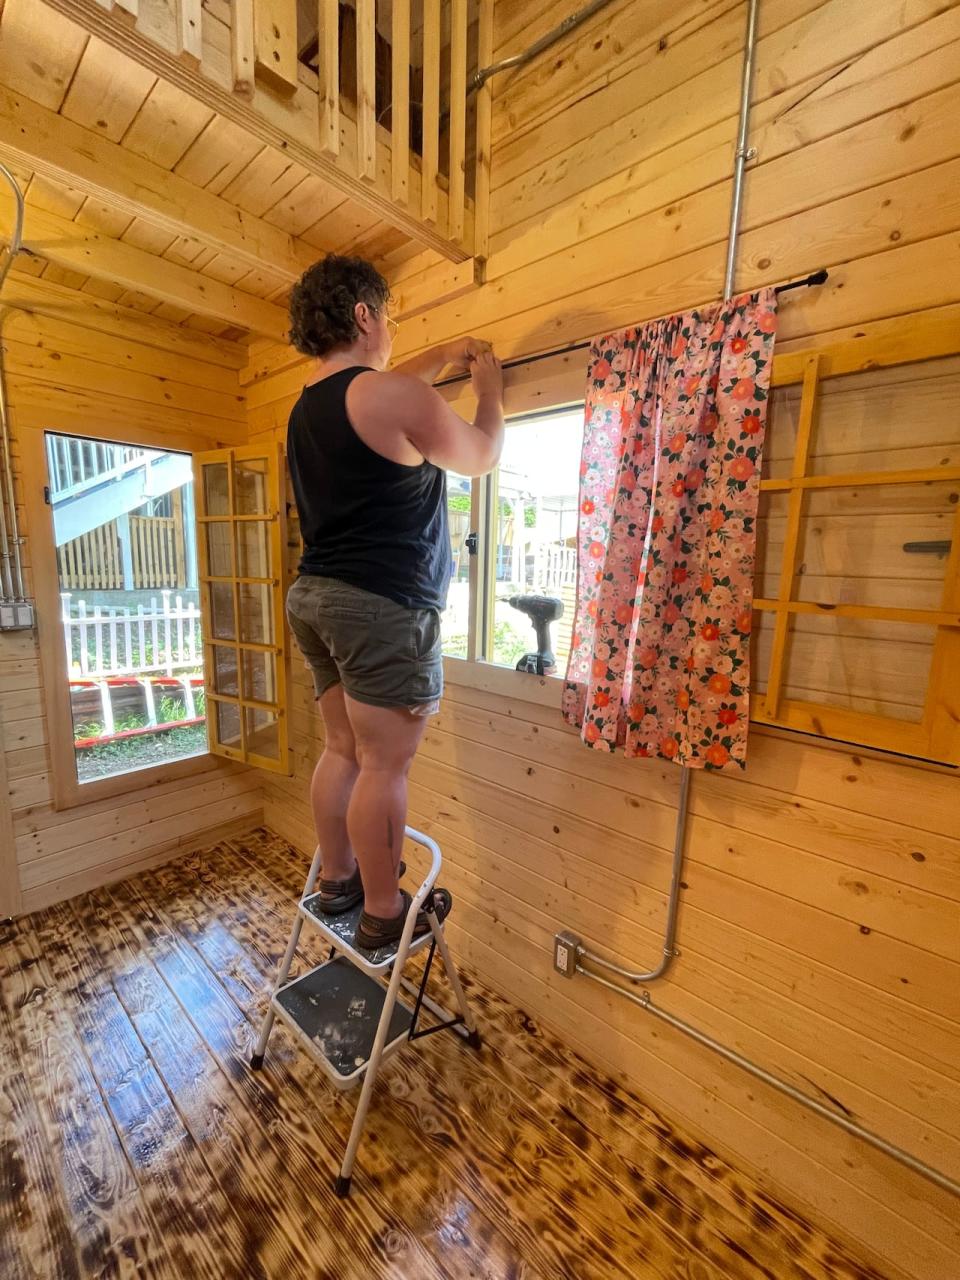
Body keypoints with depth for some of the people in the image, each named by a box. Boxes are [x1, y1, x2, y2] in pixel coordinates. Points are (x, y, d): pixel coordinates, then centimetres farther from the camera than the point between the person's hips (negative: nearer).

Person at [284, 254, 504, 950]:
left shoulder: (308, 403, 18)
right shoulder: (397, 396, -8)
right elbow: (481, 457, 5)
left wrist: (442, 358, 40)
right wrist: (489, 388, 22)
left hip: (316, 596, 9)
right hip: (384, 605, -9)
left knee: (343, 750, 16)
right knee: (385, 767, 0)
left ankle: (337, 879, 31)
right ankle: (384, 912, 16)